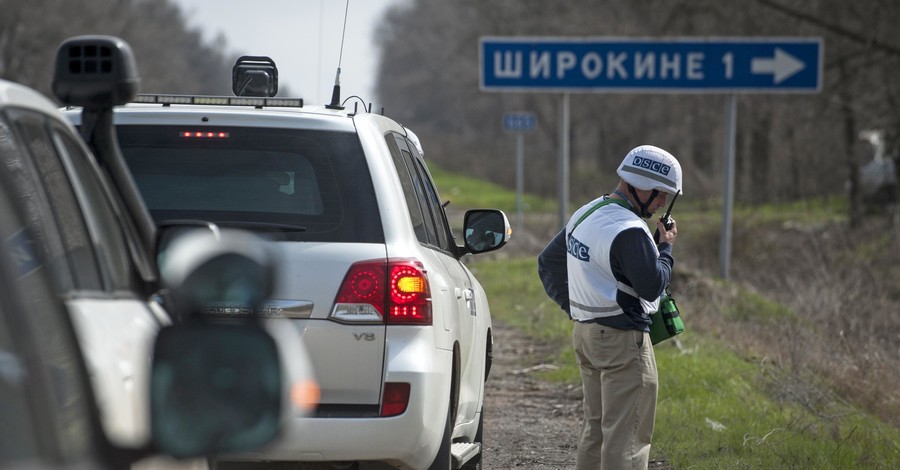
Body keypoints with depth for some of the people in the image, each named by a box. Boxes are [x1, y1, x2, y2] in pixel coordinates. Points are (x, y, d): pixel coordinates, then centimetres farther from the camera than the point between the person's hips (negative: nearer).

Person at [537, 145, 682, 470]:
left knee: (595, 425, 16)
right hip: (622, 339, -10)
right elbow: (652, 286, -19)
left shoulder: (584, 215, 11)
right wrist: (666, 248, -4)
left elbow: (548, 262, 20)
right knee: (627, 431, -6)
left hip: (585, 333, 10)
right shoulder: (629, 231, -20)